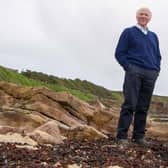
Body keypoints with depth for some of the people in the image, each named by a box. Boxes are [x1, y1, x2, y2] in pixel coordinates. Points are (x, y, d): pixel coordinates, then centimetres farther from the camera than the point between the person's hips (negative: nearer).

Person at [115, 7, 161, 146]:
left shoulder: (154, 36, 23)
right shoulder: (128, 32, 9)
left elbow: (158, 56, 25)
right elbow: (119, 53, 3)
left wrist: (157, 70, 7)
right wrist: (128, 67, -9)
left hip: (150, 74, 5)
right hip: (134, 71, -4)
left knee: (143, 107, 2)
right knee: (130, 104, -12)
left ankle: (139, 136, 7)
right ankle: (122, 136, -11)